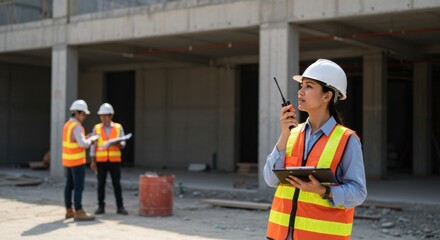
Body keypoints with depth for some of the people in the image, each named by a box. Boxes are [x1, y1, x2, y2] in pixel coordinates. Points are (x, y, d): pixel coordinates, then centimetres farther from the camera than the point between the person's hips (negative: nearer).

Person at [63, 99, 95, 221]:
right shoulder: (77, 126, -19)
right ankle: (79, 213, -9)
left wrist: (85, 139, 13)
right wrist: (90, 141, -7)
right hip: (77, 161, -10)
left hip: (67, 160, 10)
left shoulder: (68, 124, 11)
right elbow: (83, 144, -27)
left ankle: (69, 211, 17)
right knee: (79, 187, -8)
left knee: (69, 186, 12)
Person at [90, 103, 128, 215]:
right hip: (101, 161, 0)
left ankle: (120, 207, 5)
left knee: (117, 184, 0)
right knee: (101, 184, 3)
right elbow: (93, 145, 3)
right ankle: (101, 207, 11)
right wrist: (93, 161, -2)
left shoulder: (118, 127, 2)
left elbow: (123, 144, -1)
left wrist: (116, 144, -24)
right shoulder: (96, 128, 3)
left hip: (115, 160, 0)